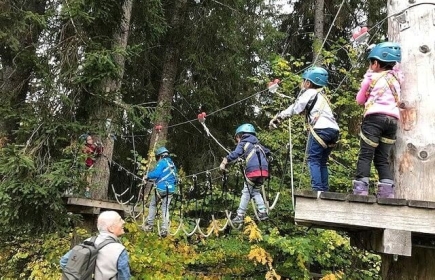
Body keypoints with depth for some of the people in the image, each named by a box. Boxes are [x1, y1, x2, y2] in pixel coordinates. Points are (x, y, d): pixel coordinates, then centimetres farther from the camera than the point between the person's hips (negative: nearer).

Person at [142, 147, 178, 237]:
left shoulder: (162, 162, -5)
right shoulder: (173, 164, 17)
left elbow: (156, 173, -19)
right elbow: (175, 179, 22)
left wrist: (147, 176, -4)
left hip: (160, 188, -5)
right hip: (170, 189, 5)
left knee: (153, 205, 14)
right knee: (165, 209, 8)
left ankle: (149, 225, 16)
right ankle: (164, 229, 0)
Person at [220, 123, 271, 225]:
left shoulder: (243, 143, 10)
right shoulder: (258, 144, 28)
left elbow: (234, 154, -6)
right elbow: (267, 152, 29)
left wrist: (223, 163, -5)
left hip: (253, 169, -5)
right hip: (264, 170, 5)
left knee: (246, 193, 5)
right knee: (256, 191, 21)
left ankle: (240, 216, 6)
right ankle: (263, 212, 14)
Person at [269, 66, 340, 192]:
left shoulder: (310, 92, 7)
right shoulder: (321, 95, 31)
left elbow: (295, 108, 1)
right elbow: (305, 109, 27)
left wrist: (277, 118, 4)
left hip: (321, 129, -8)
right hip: (334, 130, 8)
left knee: (313, 160, -5)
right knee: (322, 162, 13)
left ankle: (317, 189, -14)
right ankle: (325, 190, 9)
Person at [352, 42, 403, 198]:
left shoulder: (371, 78, 6)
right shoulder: (396, 77, 16)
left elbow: (360, 100, 14)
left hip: (375, 117, -5)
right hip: (392, 119, 5)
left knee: (365, 155, -7)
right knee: (383, 158, 8)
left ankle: (361, 189, -14)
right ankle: (387, 191, -1)